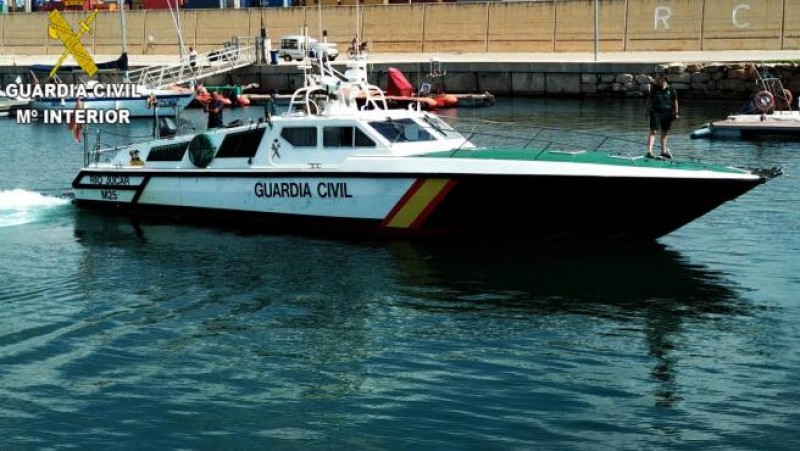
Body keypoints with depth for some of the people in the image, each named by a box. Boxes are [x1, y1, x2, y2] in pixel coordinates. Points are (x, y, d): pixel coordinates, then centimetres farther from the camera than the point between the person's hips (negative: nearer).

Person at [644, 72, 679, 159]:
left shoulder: (671, 90, 0)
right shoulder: (654, 88, 0)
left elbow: (675, 101, 7)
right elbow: (649, 100, 8)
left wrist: (676, 113, 5)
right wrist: (646, 110, 7)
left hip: (667, 113, 2)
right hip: (655, 112, -2)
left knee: (665, 132, 14)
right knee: (653, 131, -12)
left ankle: (664, 151, 28)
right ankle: (649, 151, -19)